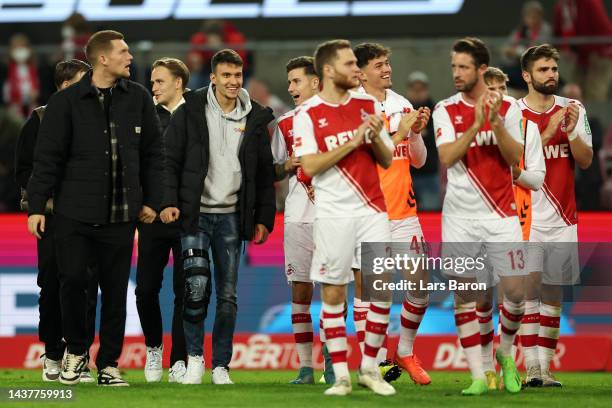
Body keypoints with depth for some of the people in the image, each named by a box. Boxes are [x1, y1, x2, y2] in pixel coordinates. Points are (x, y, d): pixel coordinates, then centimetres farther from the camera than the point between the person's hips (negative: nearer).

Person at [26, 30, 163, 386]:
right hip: (74, 211, -2)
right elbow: (47, 157, -1)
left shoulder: (138, 98, 5)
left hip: (121, 214, 2)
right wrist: (37, 206, -4)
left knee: (116, 289, 3)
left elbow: (153, 152, 11)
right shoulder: (66, 102, -2)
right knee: (73, 280, -4)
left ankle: (109, 363, 13)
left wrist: (151, 200, 7)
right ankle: (76, 350, 18)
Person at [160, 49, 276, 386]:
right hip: (195, 214, -3)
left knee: (228, 294, 4)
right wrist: (169, 202, -12)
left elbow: (264, 173, 12)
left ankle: (220, 366, 12)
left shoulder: (254, 118, 7)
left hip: (231, 216, 3)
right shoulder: (190, 112, -1)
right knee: (197, 283, -17)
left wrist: (264, 218, 7)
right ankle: (194, 356, 1)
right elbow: (171, 160, 0)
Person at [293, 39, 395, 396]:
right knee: (332, 292, -1)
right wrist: (353, 142, -16)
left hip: (372, 209, 3)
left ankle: (370, 368, 9)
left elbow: (387, 160, 12)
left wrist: (376, 137, -8)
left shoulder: (369, 106, 9)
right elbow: (309, 166, -12)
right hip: (333, 215, -3)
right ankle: (341, 375, 6)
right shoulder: (308, 114, -3)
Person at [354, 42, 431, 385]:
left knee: (420, 286, 4)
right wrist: (401, 130, -18)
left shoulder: (403, 105, 12)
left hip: (404, 211, 6)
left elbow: (418, 161, 14)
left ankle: (406, 353, 22)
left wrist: (417, 132, -2)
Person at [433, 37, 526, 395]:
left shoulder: (508, 107, 2)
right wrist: (476, 125, -20)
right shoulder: (446, 111, 2)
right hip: (461, 216, 0)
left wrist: (497, 123, -18)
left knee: (515, 289, -3)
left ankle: (506, 353, 24)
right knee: (464, 295, -3)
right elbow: (446, 157, -11)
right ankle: (478, 375, 2)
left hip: (501, 214, 0)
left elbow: (515, 158, -5)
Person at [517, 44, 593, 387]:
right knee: (530, 285, -13)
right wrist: (549, 131, -22)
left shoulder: (574, 110, 6)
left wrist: (572, 130, -15)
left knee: (553, 292, 5)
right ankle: (532, 368, -15)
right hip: (527, 215, -4)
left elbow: (586, 161, 1)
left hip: (563, 218, 4)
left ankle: (546, 368, 8)